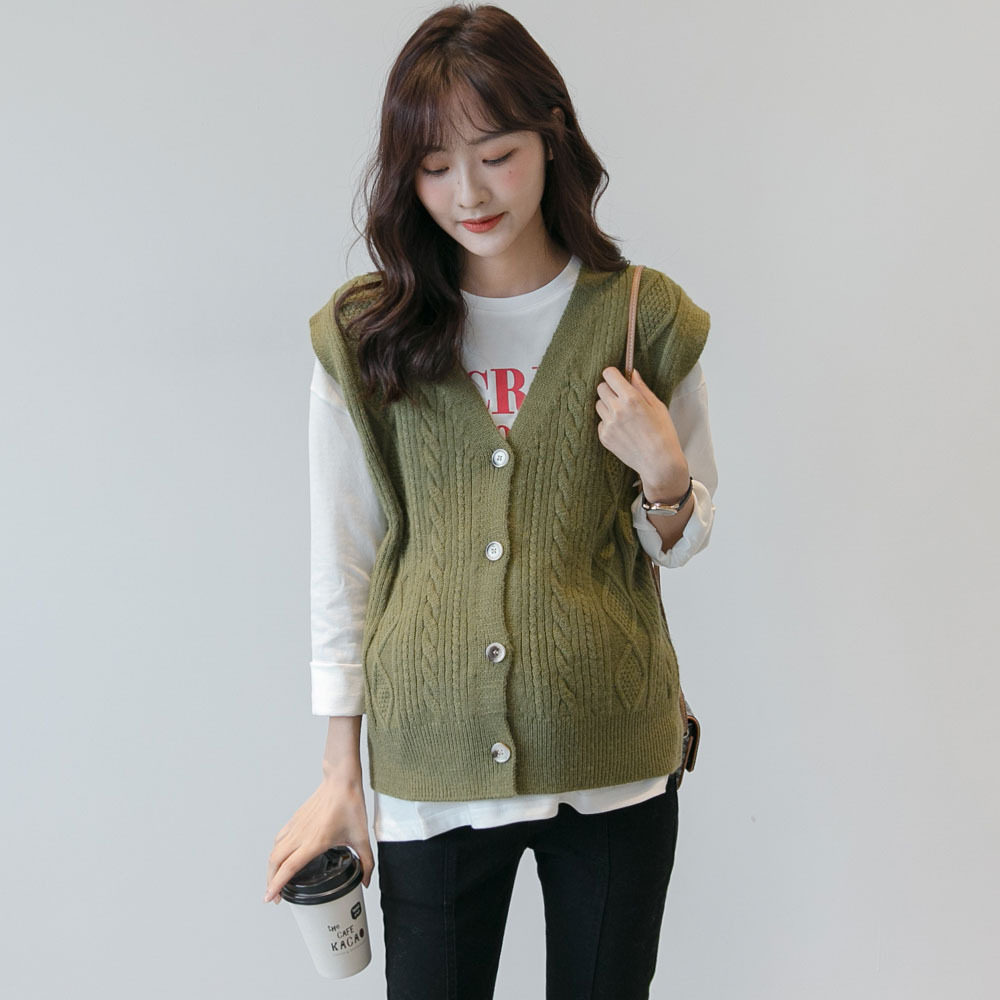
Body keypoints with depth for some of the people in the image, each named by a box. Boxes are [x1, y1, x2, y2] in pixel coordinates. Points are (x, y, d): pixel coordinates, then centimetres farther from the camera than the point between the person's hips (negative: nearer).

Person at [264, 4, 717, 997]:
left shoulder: (645, 319, -2)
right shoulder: (363, 336, -2)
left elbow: (685, 538, 8)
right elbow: (342, 559, 2)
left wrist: (663, 474, -15)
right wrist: (339, 774, 3)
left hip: (613, 763, 1)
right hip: (430, 766, 0)